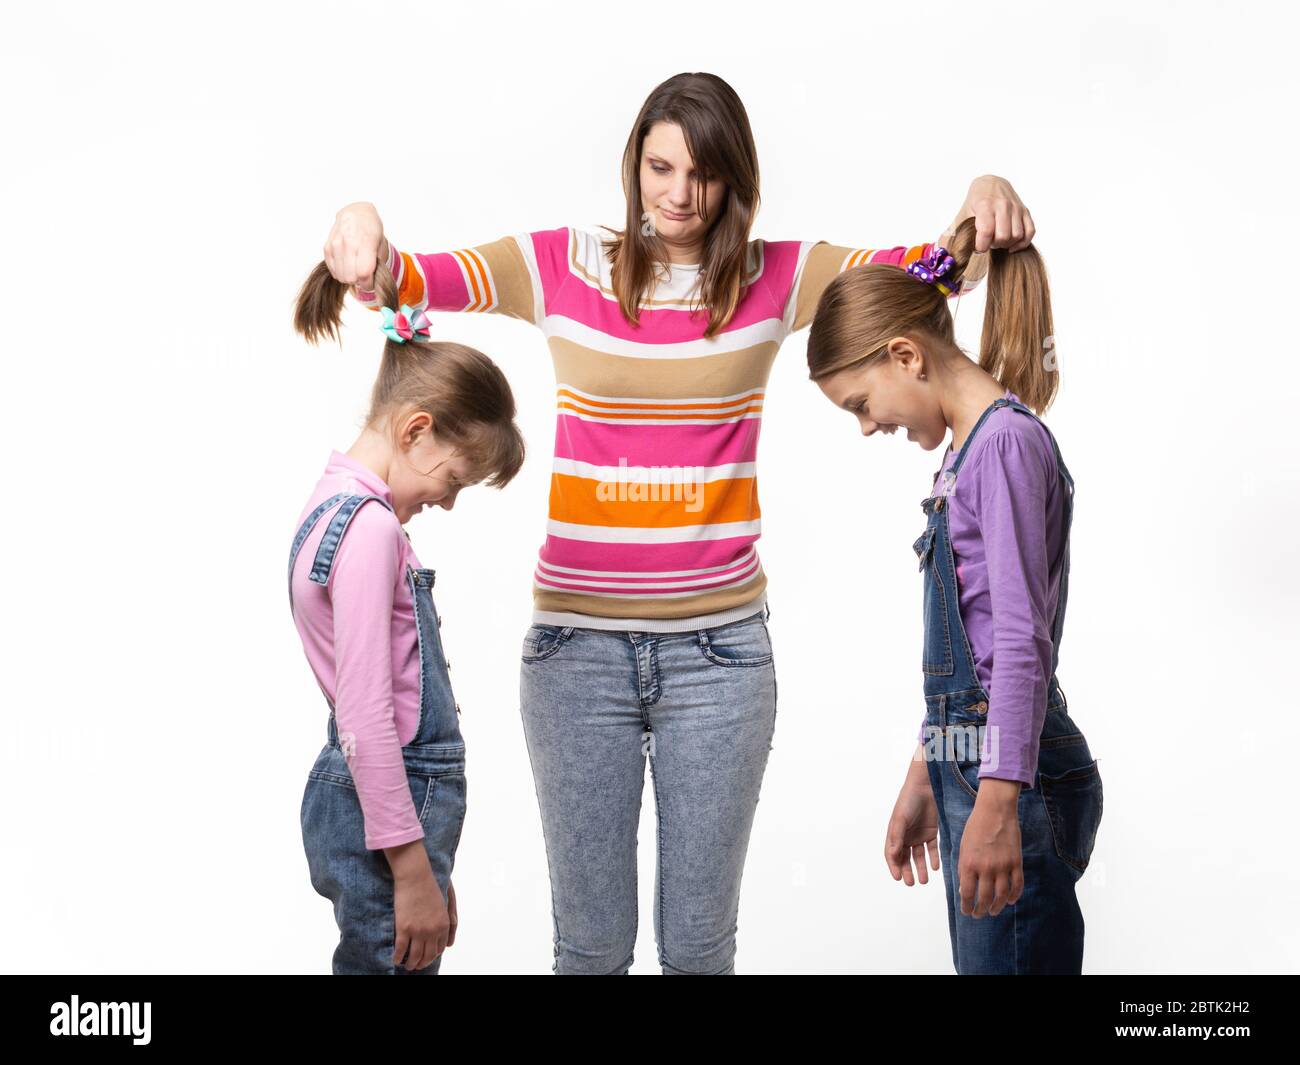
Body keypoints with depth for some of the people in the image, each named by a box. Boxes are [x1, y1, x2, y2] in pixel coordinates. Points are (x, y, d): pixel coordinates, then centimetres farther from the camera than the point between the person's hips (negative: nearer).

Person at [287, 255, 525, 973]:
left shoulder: (334, 507, 12)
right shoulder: (370, 527, -18)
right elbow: (366, 721, -21)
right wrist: (413, 871, -18)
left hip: (354, 797, 10)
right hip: (389, 806, -10)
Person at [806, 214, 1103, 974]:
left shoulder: (1007, 441, -11)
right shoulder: (967, 452, 18)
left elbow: (1022, 639, -20)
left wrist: (997, 803, -25)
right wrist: (924, 780, 25)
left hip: (1015, 774, -9)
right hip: (968, 764, 9)